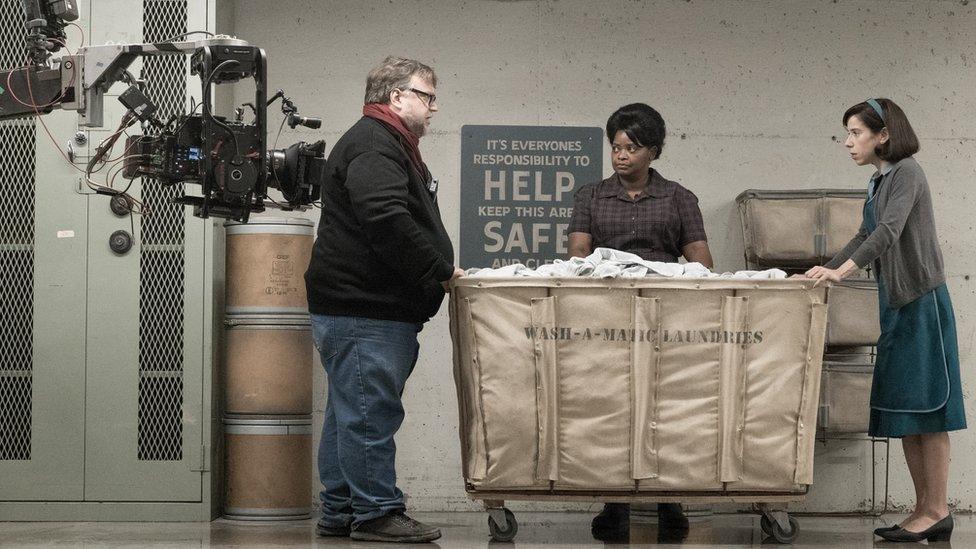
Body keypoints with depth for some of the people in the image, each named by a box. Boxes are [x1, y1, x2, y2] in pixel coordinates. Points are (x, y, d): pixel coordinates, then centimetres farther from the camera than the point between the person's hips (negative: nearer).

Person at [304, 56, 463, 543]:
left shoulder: (391, 145, 24)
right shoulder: (372, 144, -13)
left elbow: (404, 223, 28)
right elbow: (387, 221, -25)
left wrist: (439, 270, 14)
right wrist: (439, 271, -17)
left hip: (366, 307, 11)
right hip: (363, 309, -11)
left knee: (350, 412, 13)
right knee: (370, 412, -8)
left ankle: (340, 513, 18)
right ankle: (376, 512, -4)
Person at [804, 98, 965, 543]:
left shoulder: (906, 172, -11)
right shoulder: (879, 181, 16)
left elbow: (889, 231, -24)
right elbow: (866, 237, 25)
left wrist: (843, 271, -34)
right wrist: (827, 268, 16)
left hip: (921, 301, -9)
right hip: (897, 304, 9)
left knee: (925, 408, -7)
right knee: (904, 410, 7)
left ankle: (936, 511, -5)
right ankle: (924, 510, 11)